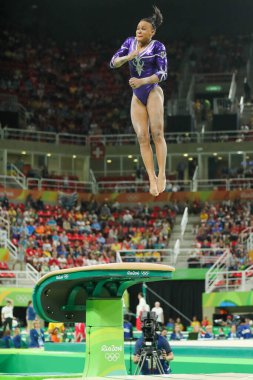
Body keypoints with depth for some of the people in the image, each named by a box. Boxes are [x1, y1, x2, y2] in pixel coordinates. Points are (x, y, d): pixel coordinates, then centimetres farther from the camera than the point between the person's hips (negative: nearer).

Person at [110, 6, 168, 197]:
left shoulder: (158, 46, -5)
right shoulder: (130, 42, 9)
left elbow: (163, 73, -10)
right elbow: (113, 63, 5)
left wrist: (142, 81, -24)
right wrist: (127, 57, -15)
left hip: (153, 91, -4)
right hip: (137, 96, 4)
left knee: (157, 133, -14)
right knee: (142, 137, -4)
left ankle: (162, 175, -13)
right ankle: (152, 177, -5)